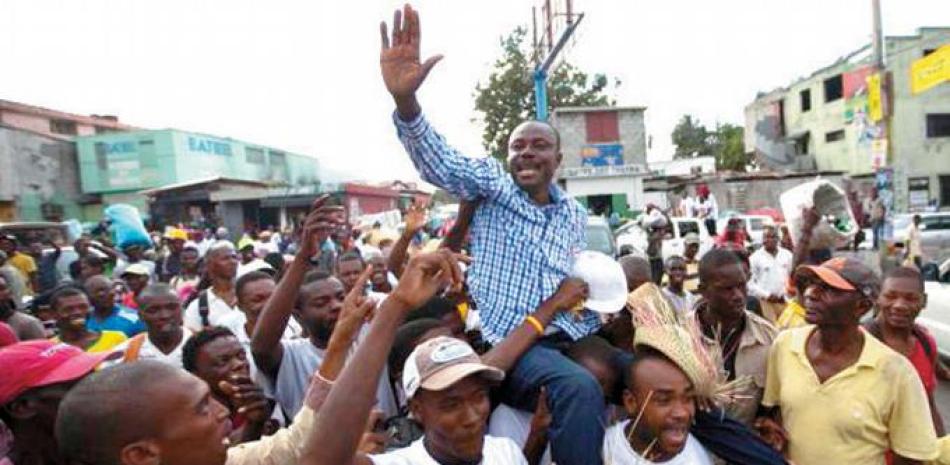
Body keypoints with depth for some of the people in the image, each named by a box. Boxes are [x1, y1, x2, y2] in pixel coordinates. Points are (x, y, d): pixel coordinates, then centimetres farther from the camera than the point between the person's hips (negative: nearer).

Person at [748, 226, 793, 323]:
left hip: (786, 300, 4)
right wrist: (766, 295, -11)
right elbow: (750, 282, -7)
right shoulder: (755, 257, -4)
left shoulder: (787, 255, 7)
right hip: (766, 301, -3)